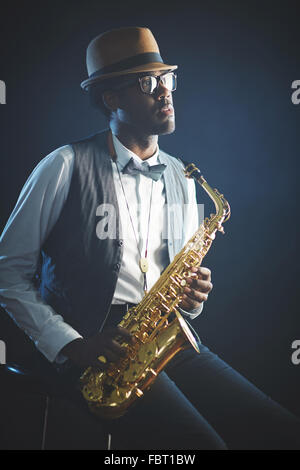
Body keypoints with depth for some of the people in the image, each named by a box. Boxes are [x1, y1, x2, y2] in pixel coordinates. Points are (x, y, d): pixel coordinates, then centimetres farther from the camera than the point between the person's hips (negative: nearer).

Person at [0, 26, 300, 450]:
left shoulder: (180, 178, 17)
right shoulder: (66, 167, -2)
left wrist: (192, 296, 1)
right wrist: (69, 345, -13)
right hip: (100, 346, -5)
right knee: (203, 444, -29)